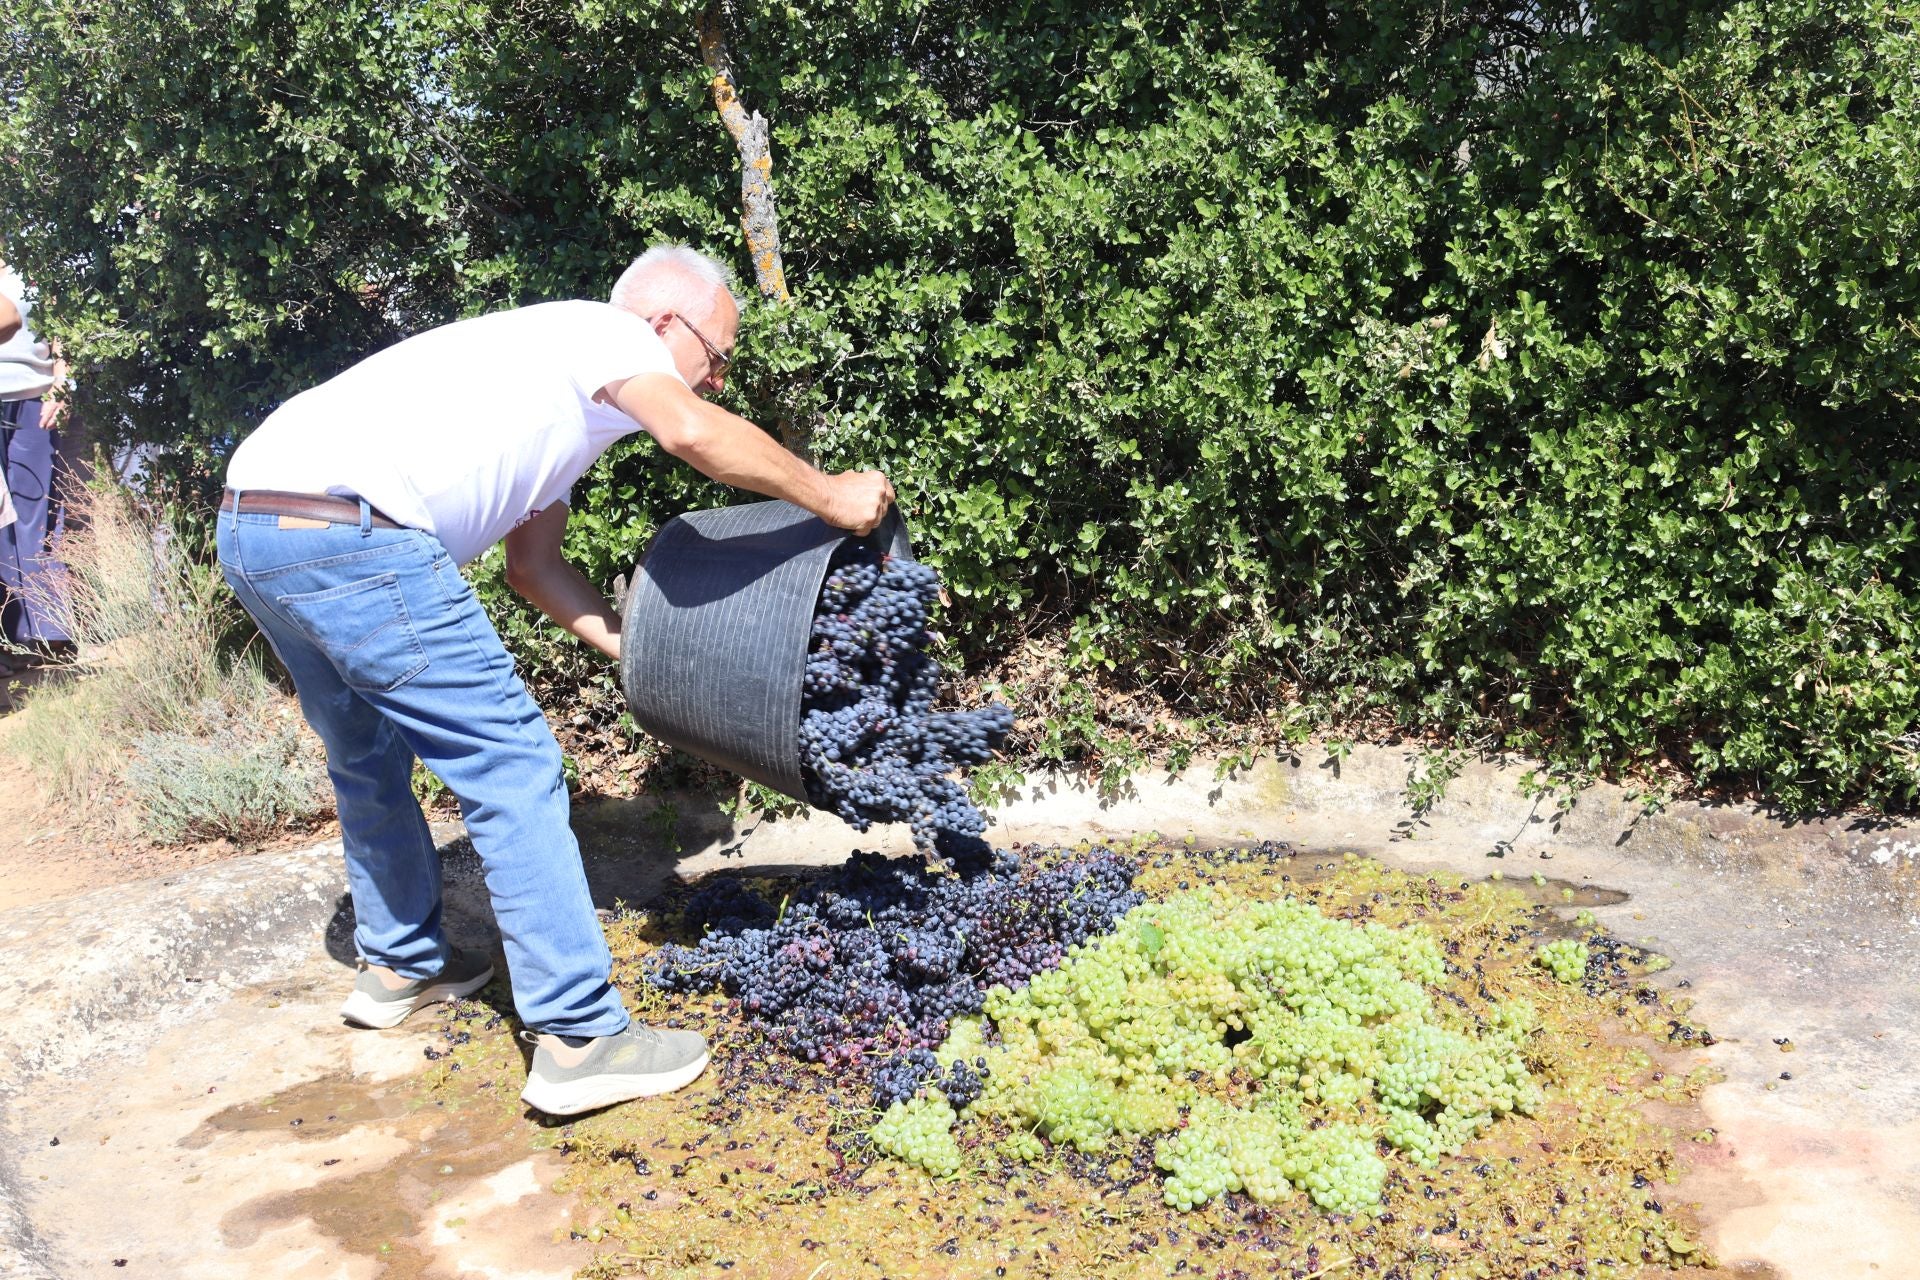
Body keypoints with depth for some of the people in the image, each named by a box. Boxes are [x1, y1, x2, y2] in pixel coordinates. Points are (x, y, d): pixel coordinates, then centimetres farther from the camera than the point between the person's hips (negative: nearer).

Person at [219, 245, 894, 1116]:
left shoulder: (567, 395, 28)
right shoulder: (605, 330, 2)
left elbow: (532, 561, 26)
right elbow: (694, 432, -19)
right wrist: (829, 497, -7)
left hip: (251, 523, 11)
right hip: (345, 529, -10)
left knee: (370, 755, 27)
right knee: (511, 766, -5)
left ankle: (399, 964, 43)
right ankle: (579, 1038, -2)